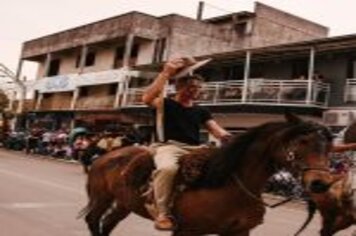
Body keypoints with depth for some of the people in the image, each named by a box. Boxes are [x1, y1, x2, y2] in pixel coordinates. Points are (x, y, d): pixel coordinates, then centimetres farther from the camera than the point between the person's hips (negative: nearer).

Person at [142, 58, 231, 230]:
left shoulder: (201, 111, 21)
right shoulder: (166, 104, 8)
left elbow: (215, 130, 10)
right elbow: (147, 99, -14)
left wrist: (225, 136, -16)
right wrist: (165, 74, -15)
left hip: (195, 150, 6)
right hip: (170, 146, -5)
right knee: (167, 168, -40)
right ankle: (163, 213, -25)